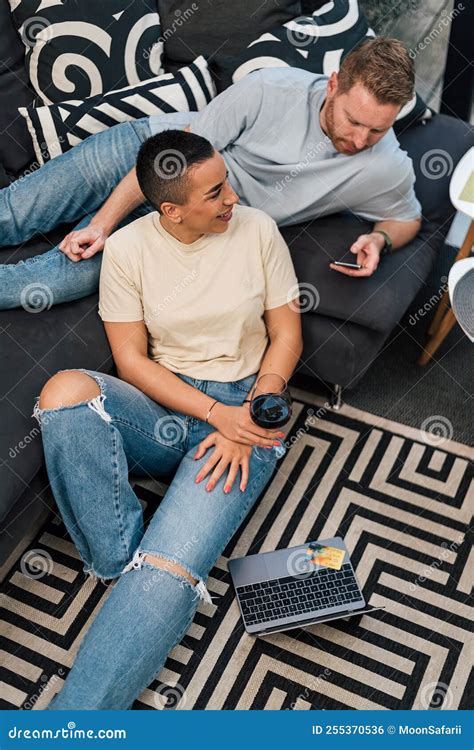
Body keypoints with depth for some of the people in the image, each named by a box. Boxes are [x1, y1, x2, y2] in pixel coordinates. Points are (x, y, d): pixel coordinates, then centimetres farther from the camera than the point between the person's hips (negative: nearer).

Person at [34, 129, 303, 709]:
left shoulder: (257, 230, -3)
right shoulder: (128, 248, -5)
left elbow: (287, 335, 0)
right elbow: (131, 359, -4)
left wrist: (247, 422, -13)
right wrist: (213, 413, -17)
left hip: (243, 408, -1)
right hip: (162, 408, 2)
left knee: (167, 573, -24)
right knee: (65, 390, -32)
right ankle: (122, 561, -19)